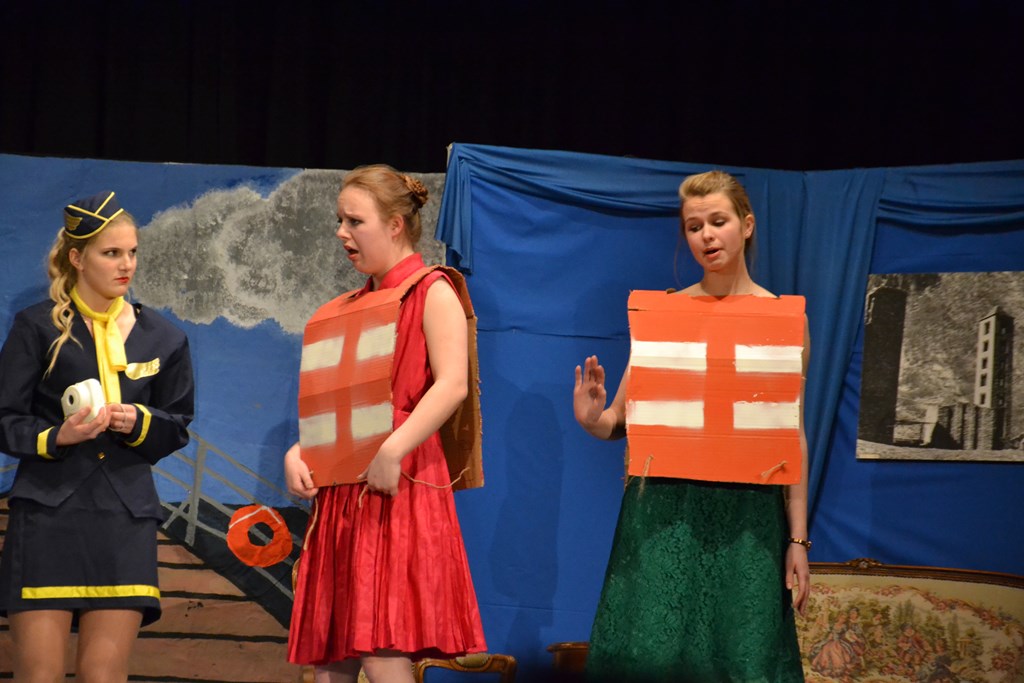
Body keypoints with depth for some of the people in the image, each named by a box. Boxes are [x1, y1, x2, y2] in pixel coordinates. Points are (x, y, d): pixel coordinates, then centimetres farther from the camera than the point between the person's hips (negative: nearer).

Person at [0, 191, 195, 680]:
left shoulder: (162, 338, 11)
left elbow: (178, 428, 16)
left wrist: (139, 423, -5)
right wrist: (57, 437, -18)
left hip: (125, 519, 3)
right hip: (47, 515, -2)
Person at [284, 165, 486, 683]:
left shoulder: (432, 293, -2)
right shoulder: (351, 308, 19)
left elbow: (453, 385, -17)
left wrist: (391, 452, -26)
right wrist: (298, 452, 0)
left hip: (399, 487, -7)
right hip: (342, 493, 7)